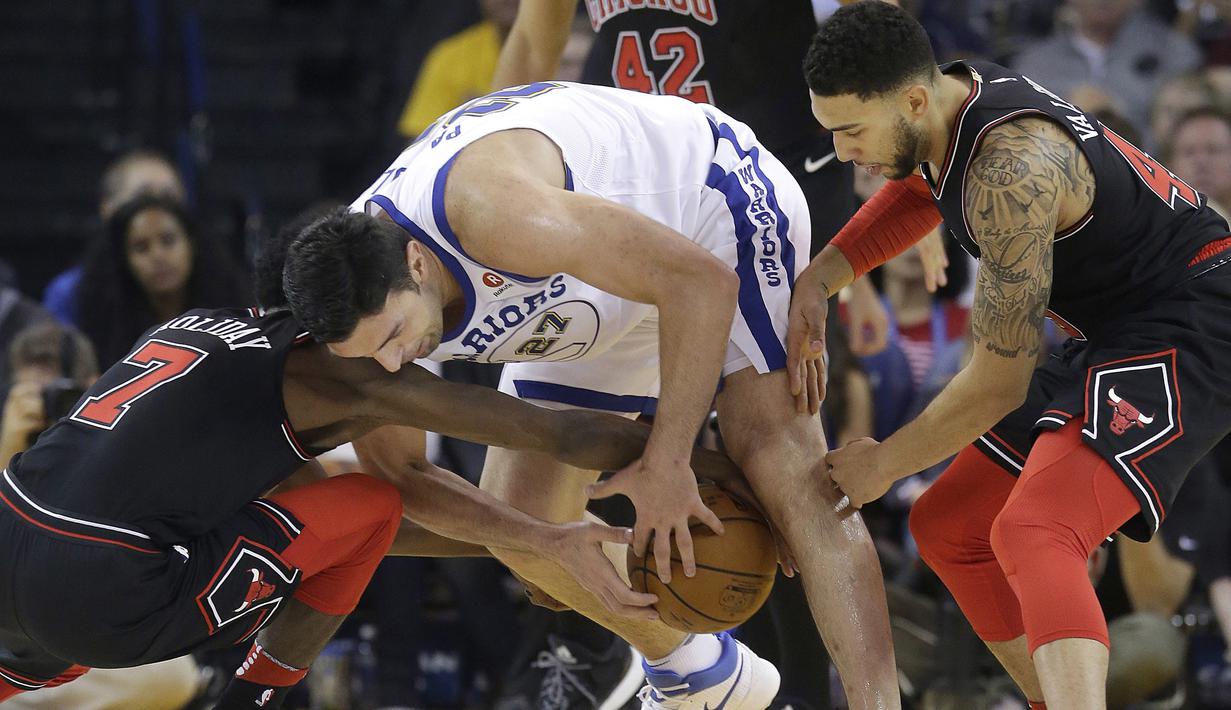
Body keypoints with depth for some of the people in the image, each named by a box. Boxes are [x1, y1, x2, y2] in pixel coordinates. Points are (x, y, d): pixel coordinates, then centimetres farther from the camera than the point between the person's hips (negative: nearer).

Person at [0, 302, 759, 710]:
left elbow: (405, 478, 27)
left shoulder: (209, 330, 25)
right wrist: (722, 472, 9)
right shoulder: (335, 370, 1)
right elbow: (564, 436, 1)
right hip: (94, 596, -7)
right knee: (371, 511, 6)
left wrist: (552, 542, 23)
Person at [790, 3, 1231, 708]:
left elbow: (1000, 382, -22)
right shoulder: (957, 91, 1)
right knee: (948, 529, 16)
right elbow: (918, 191, 27)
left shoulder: (1010, 172, -28)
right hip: (1114, 338, 11)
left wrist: (883, 464, -7)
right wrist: (820, 276, 10)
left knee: (1031, 535, -33)